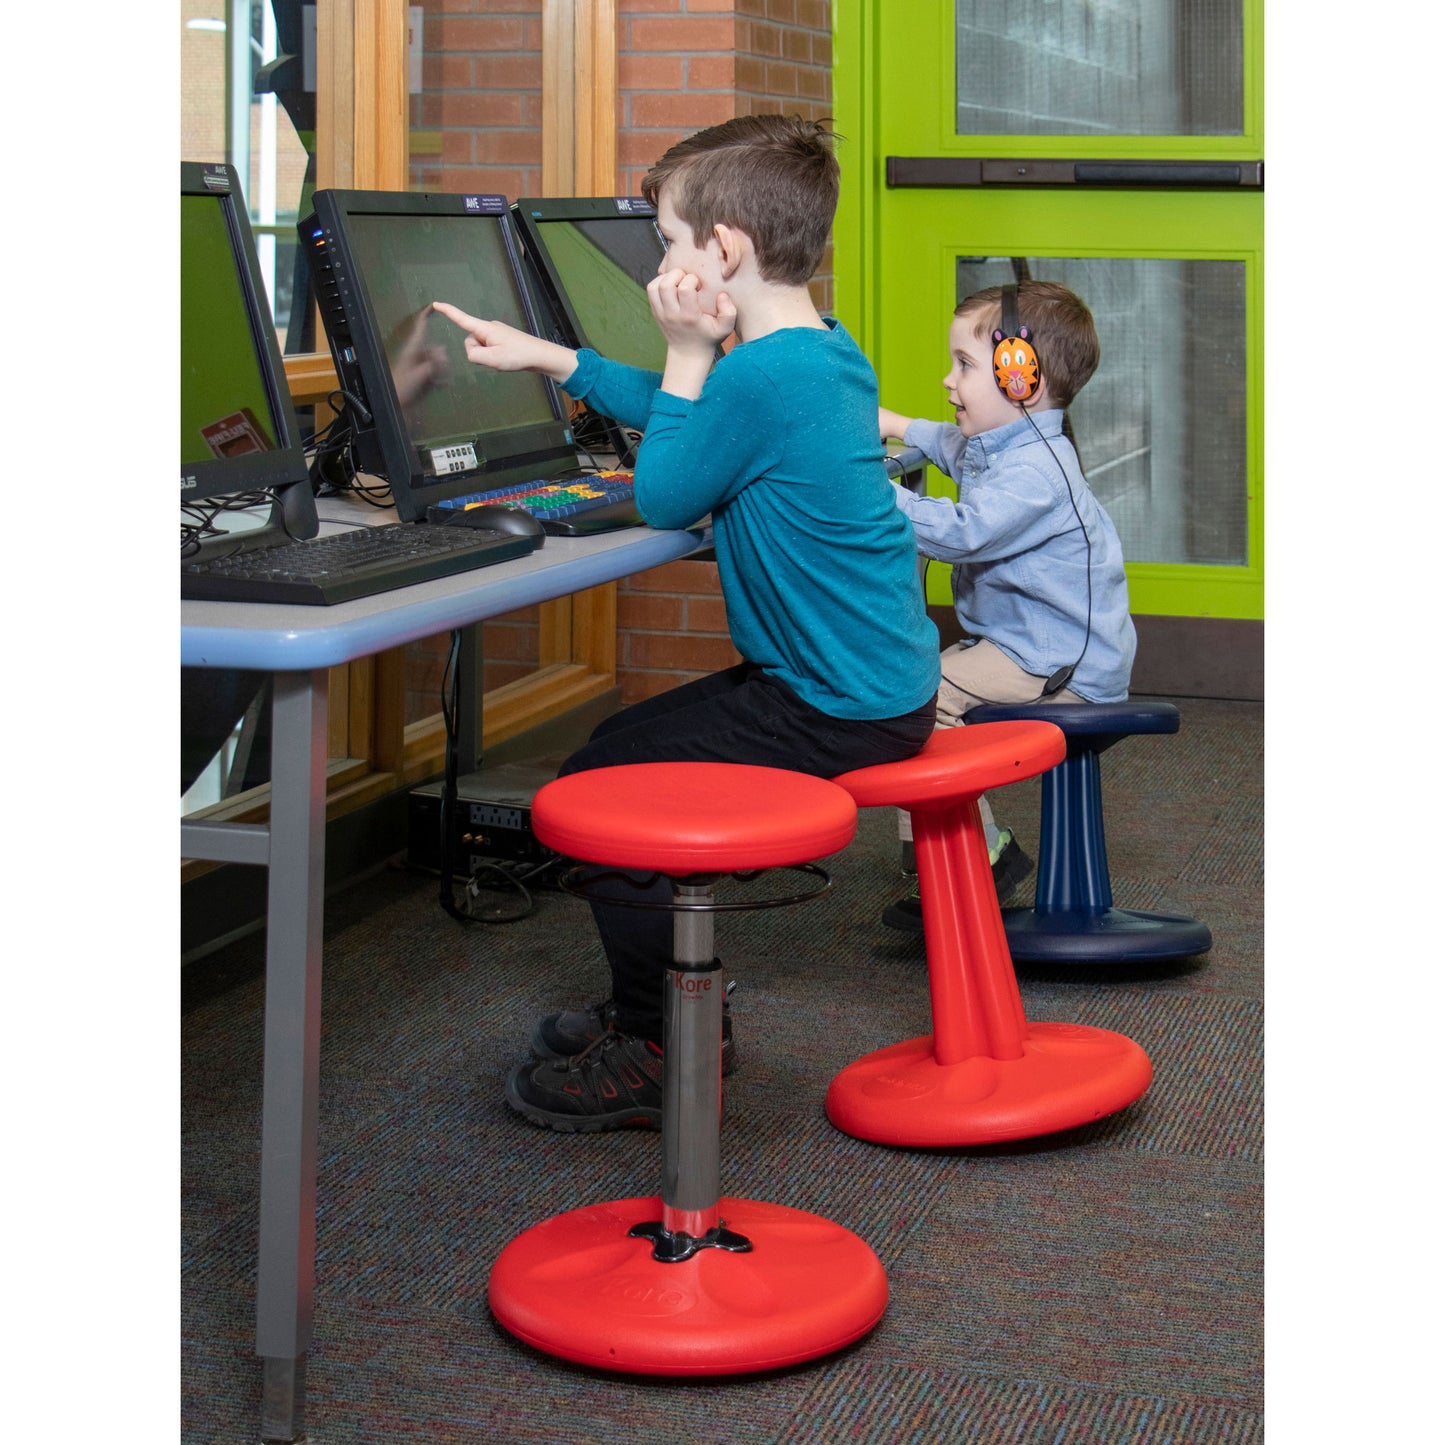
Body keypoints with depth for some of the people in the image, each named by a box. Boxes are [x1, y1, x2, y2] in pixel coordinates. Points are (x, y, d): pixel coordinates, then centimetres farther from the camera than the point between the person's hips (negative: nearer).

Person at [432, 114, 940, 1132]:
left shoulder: (759, 377, -23)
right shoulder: (827, 352, 10)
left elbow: (661, 497, -10)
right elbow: (688, 418, 26)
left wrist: (687, 353, -7)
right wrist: (549, 359, 27)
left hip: (835, 713, -10)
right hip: (882, 681, 10)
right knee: (623, 744, 18)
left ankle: (656, 1053, 4)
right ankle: (676, 1002, 28)